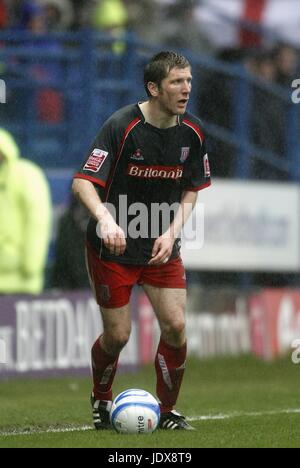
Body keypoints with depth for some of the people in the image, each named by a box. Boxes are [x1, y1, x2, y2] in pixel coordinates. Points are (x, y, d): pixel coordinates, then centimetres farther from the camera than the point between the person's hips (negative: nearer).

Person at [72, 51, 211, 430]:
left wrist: (172, 232, -5)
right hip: (113, 244, -4)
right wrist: (105, 220, -42)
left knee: (175, 327, -8)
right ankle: (101, 401, 29)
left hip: (161, 247, 4)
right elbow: (83, 182, -24)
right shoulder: (121, 126, -19)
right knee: (117, 335, -1)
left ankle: (167, 410, 12)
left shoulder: (191, 132, -3)